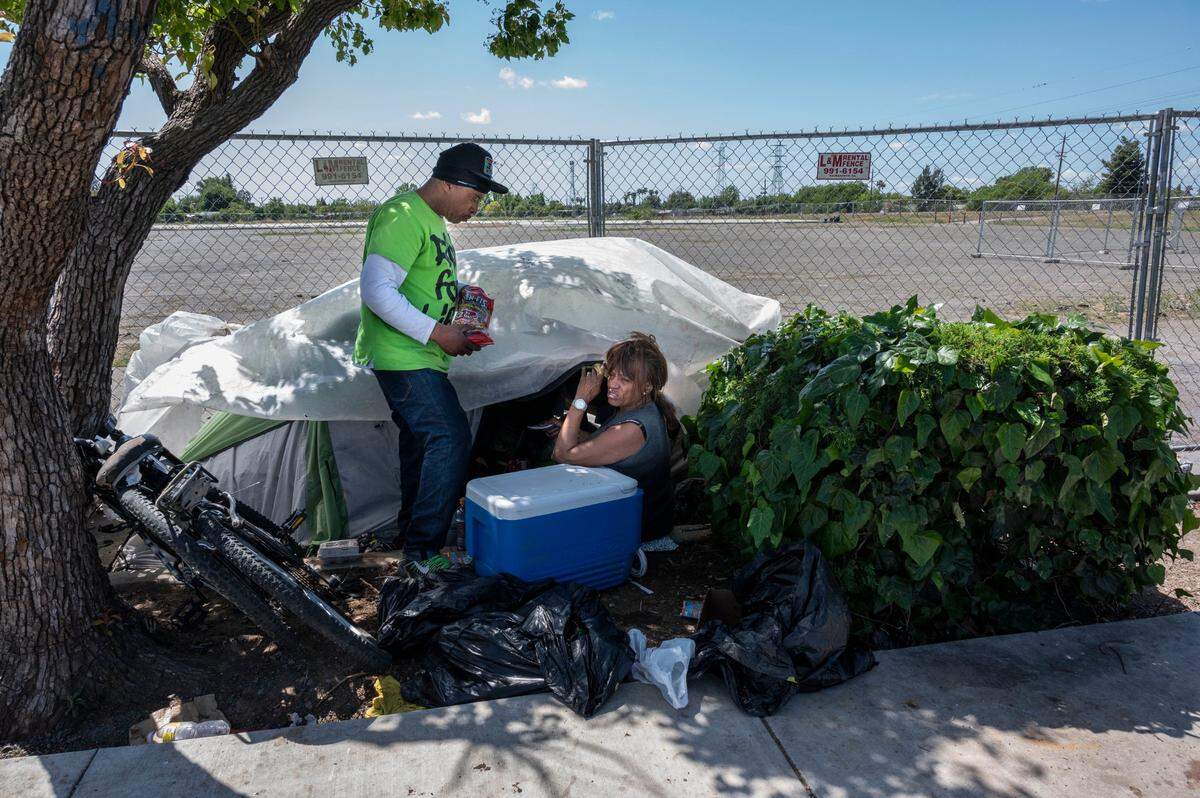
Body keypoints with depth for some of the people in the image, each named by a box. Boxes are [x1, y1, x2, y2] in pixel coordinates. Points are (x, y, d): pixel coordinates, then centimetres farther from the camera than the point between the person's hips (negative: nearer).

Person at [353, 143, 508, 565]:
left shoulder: (435, 221, 16)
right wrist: (438, 333, -22)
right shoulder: (402, 216, -16)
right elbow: (376, 290, -25)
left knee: (421, 442, 16)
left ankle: (411, 534, 30)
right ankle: (425, 548, -5)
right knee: (450, 437, -14)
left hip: (420, 356, 10)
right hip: (401, 356, -10)